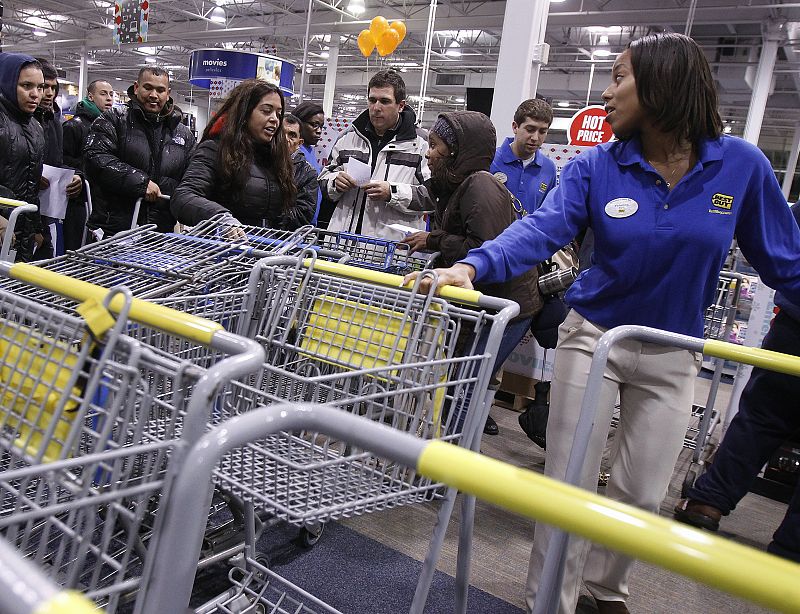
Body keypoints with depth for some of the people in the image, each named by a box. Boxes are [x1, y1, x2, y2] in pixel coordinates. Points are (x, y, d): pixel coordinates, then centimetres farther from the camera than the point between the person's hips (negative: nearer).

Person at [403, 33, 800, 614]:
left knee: (641, 494, 12)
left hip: (672, 356, 1)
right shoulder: (597, 166, -9)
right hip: (593, 336, -1)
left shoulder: (740, 164, -8)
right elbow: (541, 228, -24)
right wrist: (472, 266, -41)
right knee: (569, 483, 3)